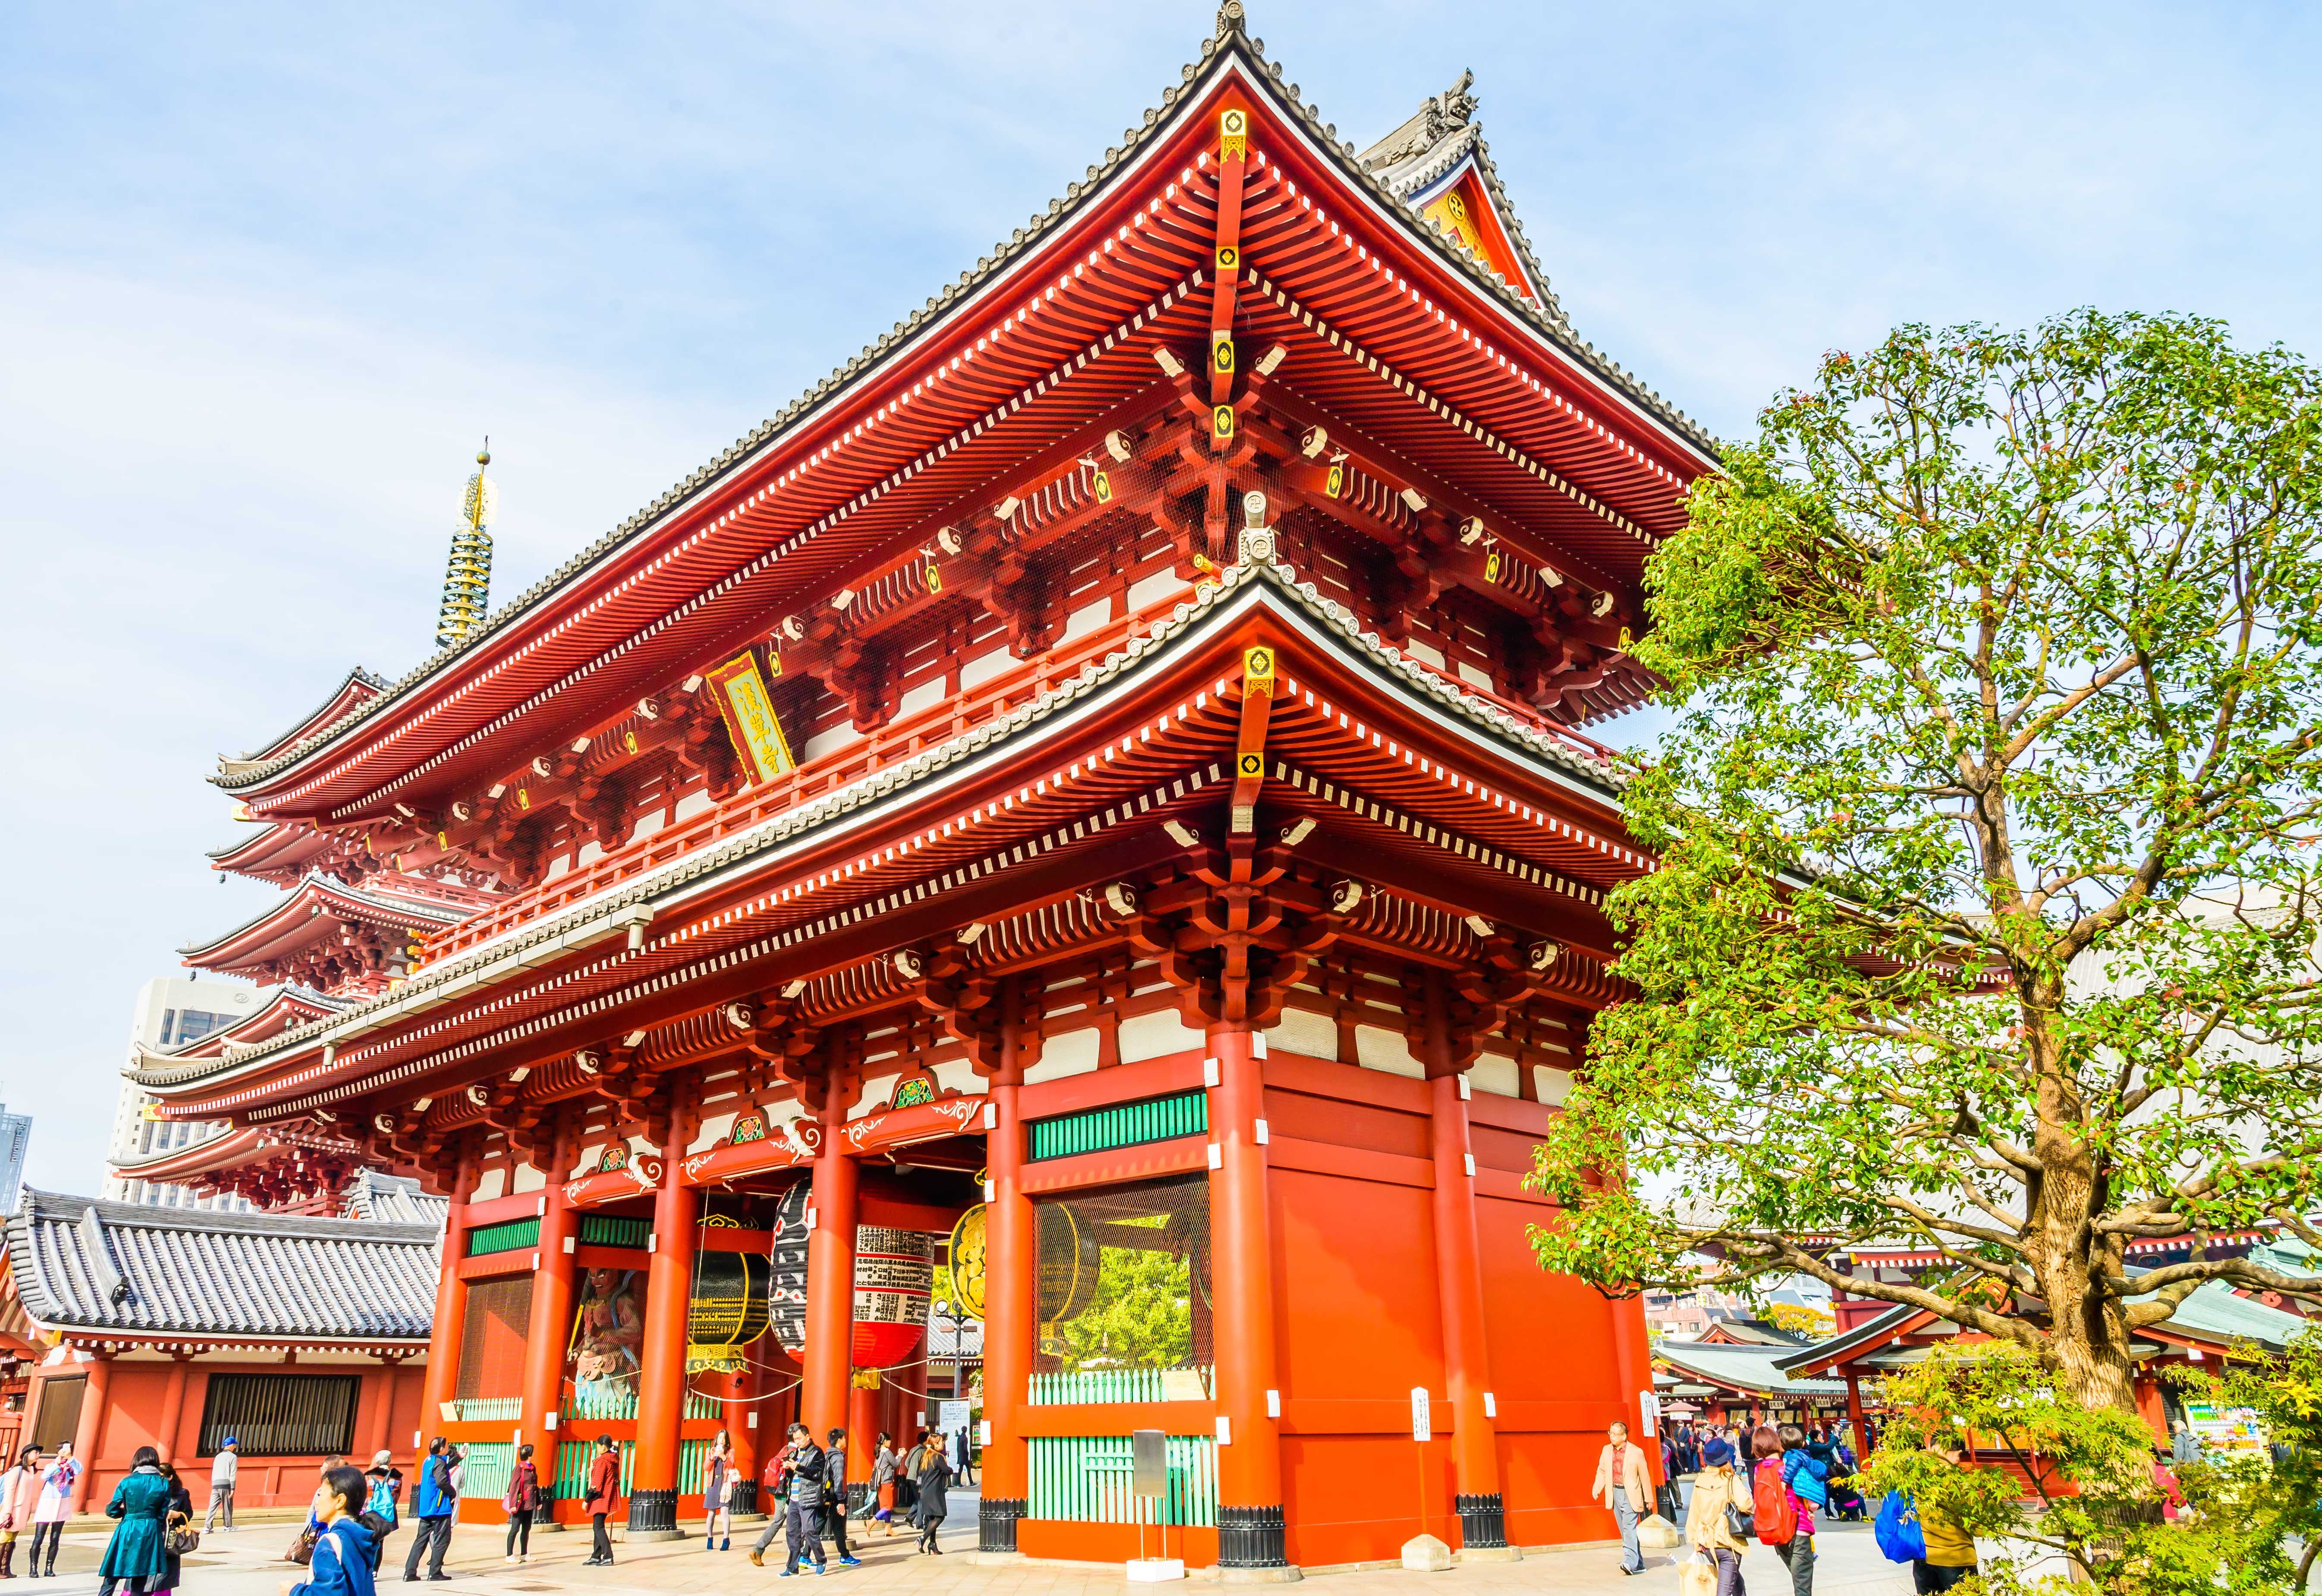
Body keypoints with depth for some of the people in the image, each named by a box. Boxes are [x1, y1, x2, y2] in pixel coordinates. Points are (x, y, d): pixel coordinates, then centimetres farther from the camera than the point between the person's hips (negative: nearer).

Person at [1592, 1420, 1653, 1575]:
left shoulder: (1636, 1452, -9)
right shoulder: (1607, 1450, 5)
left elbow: (1644, 1476, -3)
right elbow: (1602, 1471, 12)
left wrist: (1649, 1499, 1)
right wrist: (1596, 1488, -1)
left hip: (1631, 1495, -6)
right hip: (1615, 1493, 6)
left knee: (1629, 1528, -16)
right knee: (1626, 1531, 10)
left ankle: (1630, 1563, -21)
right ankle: (1638, 1565, 19)